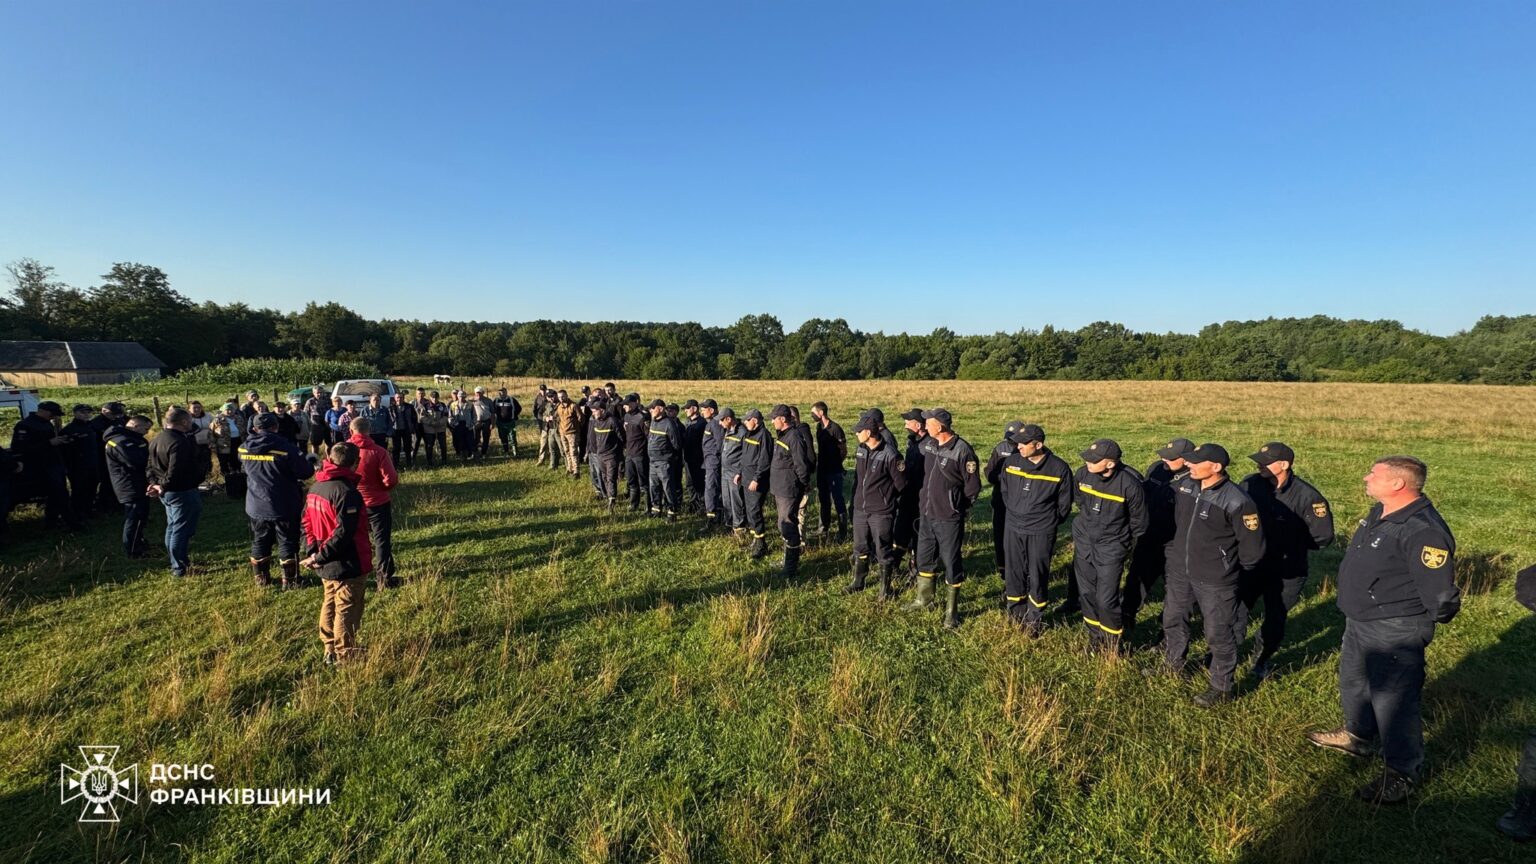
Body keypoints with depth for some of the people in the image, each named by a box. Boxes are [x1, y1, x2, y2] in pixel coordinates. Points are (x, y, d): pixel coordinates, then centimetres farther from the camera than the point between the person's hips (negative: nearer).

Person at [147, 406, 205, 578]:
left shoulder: (155, 440, 9)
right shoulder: (179, 443, -24)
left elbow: (151, 466, 13)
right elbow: (175, 472, -29)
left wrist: (154, 483, 4)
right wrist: (163, 488, -17)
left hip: (167, 493, 10)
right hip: (183, 492, -10)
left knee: (172, 527, 22)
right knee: (181, 530, 0)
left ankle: (174, 561, 36)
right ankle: (179, 568, 8)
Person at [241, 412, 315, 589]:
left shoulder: (244, 448, -3)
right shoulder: (286, 447, -19)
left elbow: (244, 470, 17)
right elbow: (306, 473, -16)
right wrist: (310, 462, 4)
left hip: (256, 506, 4)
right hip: (284, 506, -4)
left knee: (260, 541, 18)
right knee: (287, 541, 7)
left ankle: (261, 578, 29)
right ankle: (289, 580, 11)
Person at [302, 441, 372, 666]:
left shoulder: (315, 488, 5)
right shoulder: (347, 492, -23)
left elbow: (307, 523, 9)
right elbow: (343, 533, -27)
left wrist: (312, 552, 4)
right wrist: (320, 557, -18)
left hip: (326, 567, 9)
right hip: (347, 565, -9)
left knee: (330, 605, 21)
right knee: (347, 610, 5)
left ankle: (330, 650, 33)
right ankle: (345, 655, 16)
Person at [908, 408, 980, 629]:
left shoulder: (963, 451, -19)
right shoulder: (928, 445, 2)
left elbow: (973, 487, -12)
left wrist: (956, 507, -2)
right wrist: (925, 499, 13)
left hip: (949, 519, -7)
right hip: (927, 514, 7)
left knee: (951, 563, 4)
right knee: (924, 558, 20)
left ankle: (952, 611, 19)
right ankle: (924, 599, 40)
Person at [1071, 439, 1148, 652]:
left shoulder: (1130, 484, -22)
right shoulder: (1082, 474, -11)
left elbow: (1139, 522, -7)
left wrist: (1127, 547, 4)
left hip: (1111, 548, -4)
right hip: (1083, 542, 4)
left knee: (1106, 600, -2)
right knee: (1086, 594, 14)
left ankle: (1112, 645, 22)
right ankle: (1095, 638, 35)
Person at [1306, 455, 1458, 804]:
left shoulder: (1422, 531, -28)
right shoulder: (1380, 512, 1)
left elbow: (1442, 598, -25)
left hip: (1395, 633, -10)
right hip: (1359, 623, 10)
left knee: (1392, 699, 4)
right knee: (1353, 682, 26)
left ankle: (1401, 773, 24)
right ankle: (1358, 736, 48)